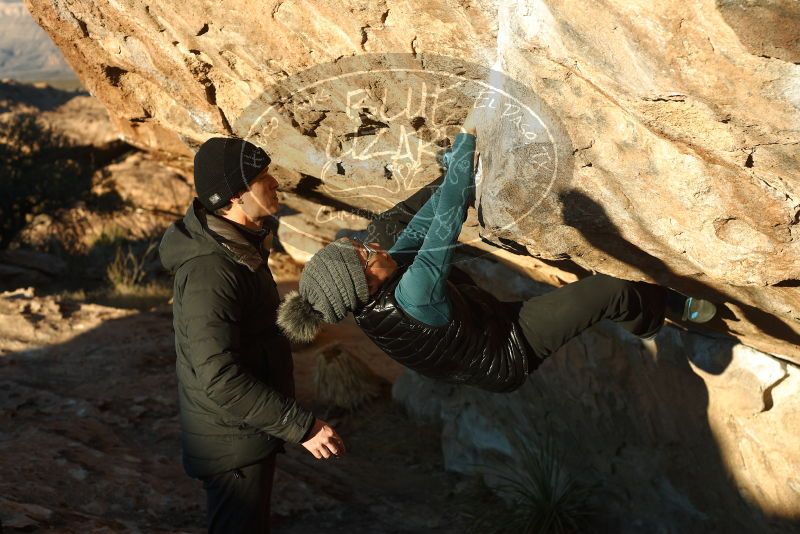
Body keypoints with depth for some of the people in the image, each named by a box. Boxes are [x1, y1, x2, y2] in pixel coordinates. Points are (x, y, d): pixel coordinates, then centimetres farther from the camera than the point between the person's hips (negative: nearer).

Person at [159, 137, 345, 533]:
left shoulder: (238, 244, 2)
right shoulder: (210, 271, -29)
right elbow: (220, 378, -33)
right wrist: (301, 426, -30)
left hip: (248, 430, 10)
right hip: (232, 439, -10)